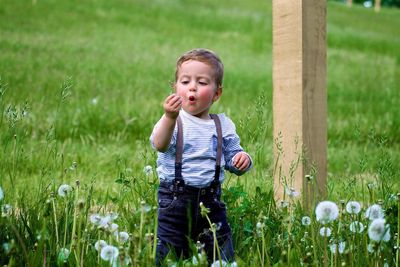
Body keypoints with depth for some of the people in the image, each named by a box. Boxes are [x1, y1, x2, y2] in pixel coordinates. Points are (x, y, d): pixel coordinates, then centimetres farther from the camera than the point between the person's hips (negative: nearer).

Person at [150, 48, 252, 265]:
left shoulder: (224, 125, 6)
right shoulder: (172, 121, -7)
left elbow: (233, 161, 14)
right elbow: (159, 145, -28)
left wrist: (242, 159, -10)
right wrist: (170, 118, -45)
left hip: (211, 200, 3)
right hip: (175, 199, -3)